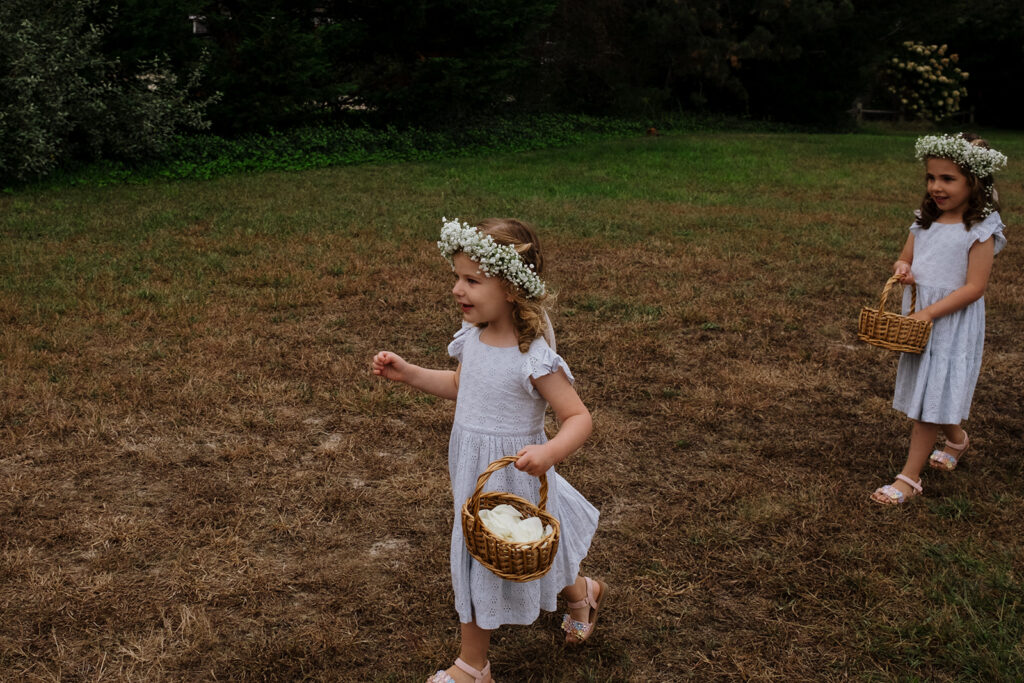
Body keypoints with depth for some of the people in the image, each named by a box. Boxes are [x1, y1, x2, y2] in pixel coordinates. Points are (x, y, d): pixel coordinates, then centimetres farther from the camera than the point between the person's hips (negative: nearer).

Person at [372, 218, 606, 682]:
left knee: (489, 567, 9)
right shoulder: (472, 338, -3)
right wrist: (407, 373, 8)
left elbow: (578, 418, -24)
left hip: (510, 476, -8)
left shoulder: (534, 358, -26)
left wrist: (549, 453, -42)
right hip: (473, 473, 8)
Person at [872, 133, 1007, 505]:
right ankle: (956, 439, 46)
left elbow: (974, 287, -17)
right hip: (917, 316, 7)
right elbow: (906, 259, 15)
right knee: (926, 390, 18)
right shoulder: (926, 221, 5)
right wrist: (902, 268, -10)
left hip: (953, 322, -6)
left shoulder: (981, 230, -13)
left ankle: (910, 477, 3)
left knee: (931, 398, -3)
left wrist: (929, 313, -24)